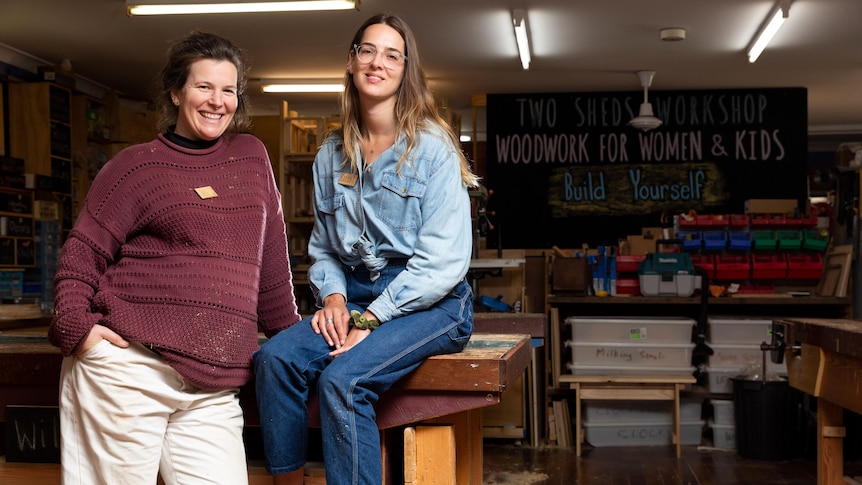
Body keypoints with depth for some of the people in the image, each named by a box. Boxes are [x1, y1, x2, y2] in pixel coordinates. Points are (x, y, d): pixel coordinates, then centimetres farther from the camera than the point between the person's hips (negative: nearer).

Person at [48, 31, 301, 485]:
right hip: (128, 368, -3)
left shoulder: (251, 156, 14)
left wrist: (290, 334, 17)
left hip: (212, 389, 4)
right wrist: (75, 328, -13)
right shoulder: (135, 166, 2)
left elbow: (271, 256, 17)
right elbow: (80, 256, 1)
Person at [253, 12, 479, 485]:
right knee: (274, 357, -22)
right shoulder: (331, 155, 13)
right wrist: (332, 296, -5)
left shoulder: (431, 147, -5)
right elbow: (322, 248, 17)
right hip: (355, 297, 5)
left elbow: (443, 259, -12)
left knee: (342, 379, -30)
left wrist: (371, 320, -16)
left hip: (430, 303, -5)